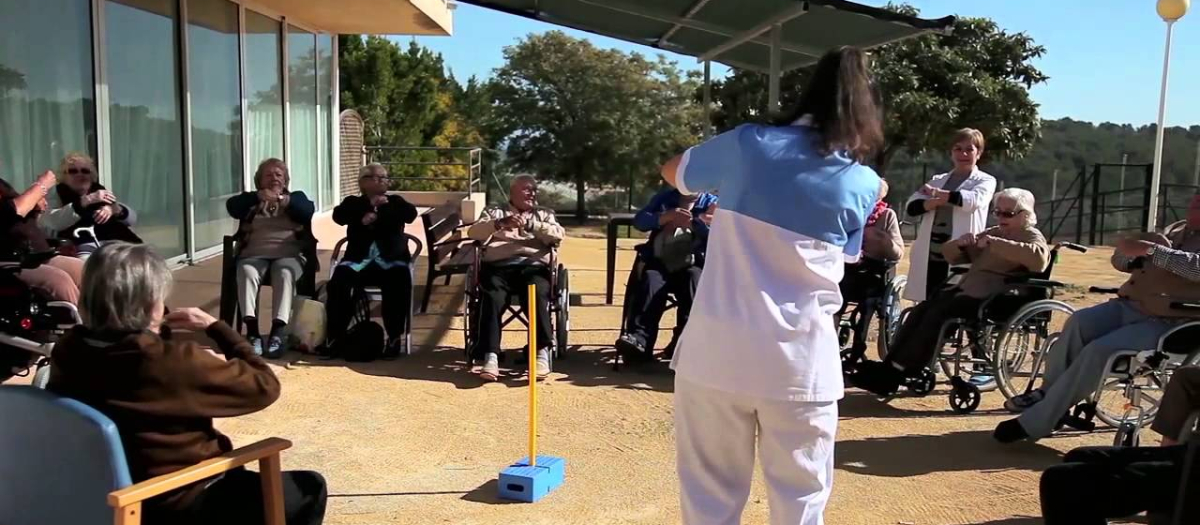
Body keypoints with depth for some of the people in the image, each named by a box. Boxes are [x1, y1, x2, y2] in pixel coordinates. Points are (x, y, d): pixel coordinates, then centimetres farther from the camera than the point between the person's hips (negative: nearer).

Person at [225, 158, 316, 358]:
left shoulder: (296, 197, 22)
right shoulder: (251, 199, 23)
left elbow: (309, 212, -1)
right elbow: (232, 206, 0)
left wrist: (286, 201, -20)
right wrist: (258, 196, -17)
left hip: (289, 253, -1)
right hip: (255, 253, 1)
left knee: (285, 273, -35)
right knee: (246, 271, -32)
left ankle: (277, 333, -42)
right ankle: (252, 332, -39)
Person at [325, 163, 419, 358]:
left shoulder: (395, 201, 20)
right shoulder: (353, 202, 19)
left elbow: (411, 214, -1)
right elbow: (338, 216, -2)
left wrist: (377, 216, -11)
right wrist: (369, 204, -12)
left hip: (390, 259, 0)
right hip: (359, 258, 1)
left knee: (399, 284, -32)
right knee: (338, 281, -27)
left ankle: (395, 338, -24)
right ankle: (334, 337, -18)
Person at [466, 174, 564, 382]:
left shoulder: (544, 214, 28)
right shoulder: (494, 211, 25)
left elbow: (558, 235, 7)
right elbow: (473, 232, 6)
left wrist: (530, 225, -7)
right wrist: (499, 223, -13)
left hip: (533, 266, 1)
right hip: (499, 266, 0)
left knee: (538, 295, -33)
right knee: (492, 297, -32)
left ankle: (542, 353, -36)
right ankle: (490, 357, -38)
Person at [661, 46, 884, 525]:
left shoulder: (748, 143, 0)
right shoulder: (864, 185, 0)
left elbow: (673, 172, 16)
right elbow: (842, 258, 11)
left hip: (714, 349, 1)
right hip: (799, 359, 0)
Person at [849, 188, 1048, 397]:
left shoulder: (1032, 236, 1)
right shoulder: (992, 232, 24)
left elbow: (1039, 258, -25)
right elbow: (950, 255, 24)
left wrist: (996, 244, -24)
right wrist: (960, 244, 0)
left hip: (993, 299, -8)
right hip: (968, 289, 8)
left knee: (937, 314, -25)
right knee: (920, 310, -12)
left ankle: (896, 372, -25)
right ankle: (889, 365, -17)